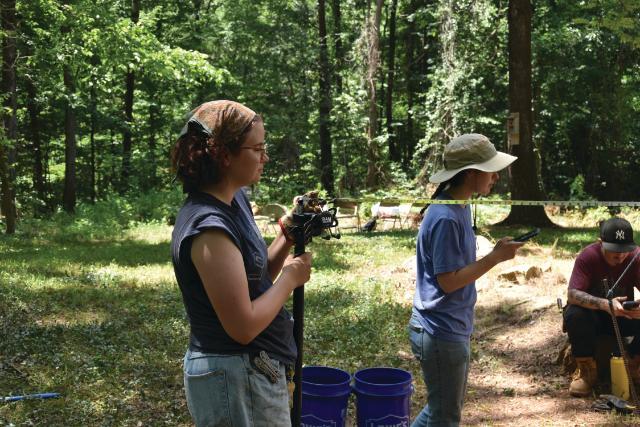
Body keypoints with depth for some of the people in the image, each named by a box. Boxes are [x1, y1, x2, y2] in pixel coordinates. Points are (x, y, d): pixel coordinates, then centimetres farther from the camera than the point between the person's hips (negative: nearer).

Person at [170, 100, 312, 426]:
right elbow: (243, 326, -25)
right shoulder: (210, 227, -24)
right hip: (235, 379, -9)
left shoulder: (235, 201, 4)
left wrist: (287, 237, -2)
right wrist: (290, 277, -12)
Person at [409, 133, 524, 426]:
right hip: (441, 333, -10)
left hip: (453, 329, 10)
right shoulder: (445, 219, -24)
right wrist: (495, 257, -20)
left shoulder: (460, 207, 6)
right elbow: (448, 281, -23)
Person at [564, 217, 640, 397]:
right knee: (574, 315, -36)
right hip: (593, 316, -2)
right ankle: (586, 369, -12)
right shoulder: (588, 256, -23)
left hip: (623, 317, 2)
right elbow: (572, 294, -33)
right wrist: (606, 305, -50)